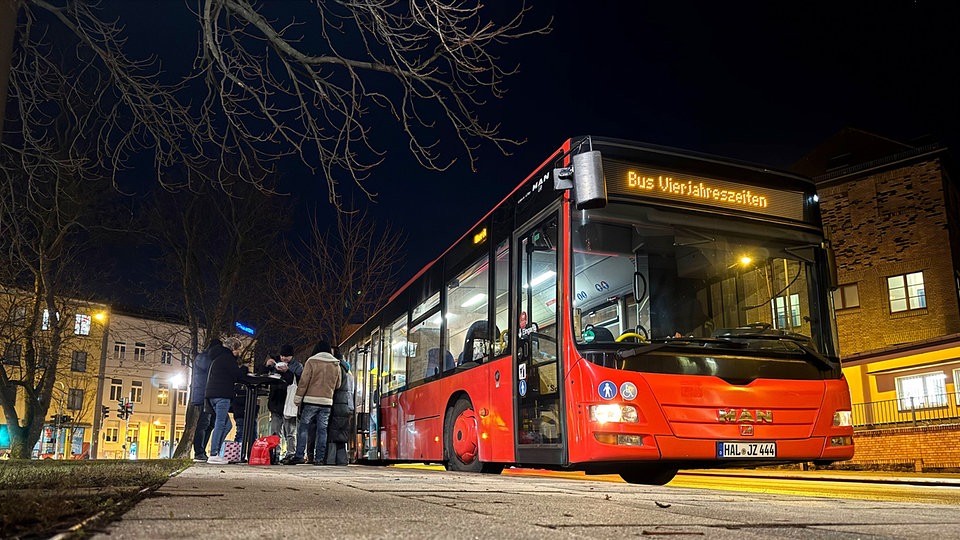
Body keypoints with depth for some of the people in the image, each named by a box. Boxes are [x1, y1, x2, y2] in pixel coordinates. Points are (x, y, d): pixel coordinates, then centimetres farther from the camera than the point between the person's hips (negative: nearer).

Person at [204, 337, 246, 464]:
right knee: (220, 425, -10)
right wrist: (243, 368, 8)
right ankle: (213, 455, -12)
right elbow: (237, 374, -11)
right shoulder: (227, 357, -7)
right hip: (222, 394, -10)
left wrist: (239, 370, 14)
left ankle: (215, 453, 8)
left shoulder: (218, 356, 24)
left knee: (226, 425, 11)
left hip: (213, 394, 10)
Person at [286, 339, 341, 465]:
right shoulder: (336, 364, 9)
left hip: (311, 400, -3)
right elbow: (337, 385, 16)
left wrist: (298, 398, -1)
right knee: (322, 430, 5)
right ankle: (319, 458, 4)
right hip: (327, 402, 3)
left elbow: (304, 381, -6)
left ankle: (299, 456, -1)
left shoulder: (311, 361, -3)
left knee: (303, 427, 4)